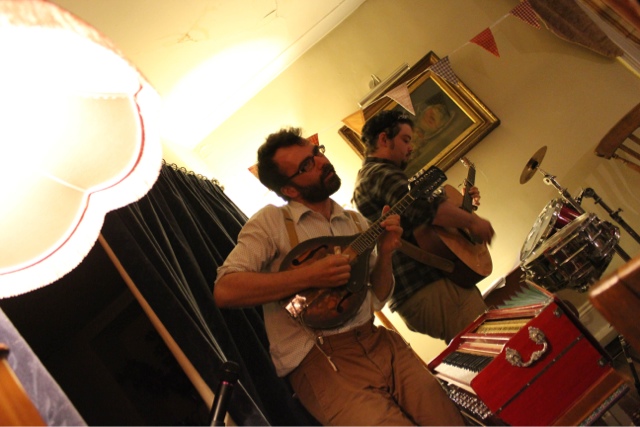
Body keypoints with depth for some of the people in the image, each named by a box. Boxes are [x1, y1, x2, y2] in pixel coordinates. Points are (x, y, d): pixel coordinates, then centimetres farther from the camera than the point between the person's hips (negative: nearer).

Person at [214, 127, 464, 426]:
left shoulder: (356, 221, 14)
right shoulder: (271, 220, -3)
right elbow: (224, 290, -15)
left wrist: (384, 255, -3)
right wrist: (309, 276, -19)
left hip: (376, 341, 5)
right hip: (317, 356, -5)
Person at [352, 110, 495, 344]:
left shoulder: (369, 176, 24)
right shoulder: (380, 173, -11)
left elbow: (417, 214, 26)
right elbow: (428, 209, -27)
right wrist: (471, 221, -13)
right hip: (430, 289, -11)